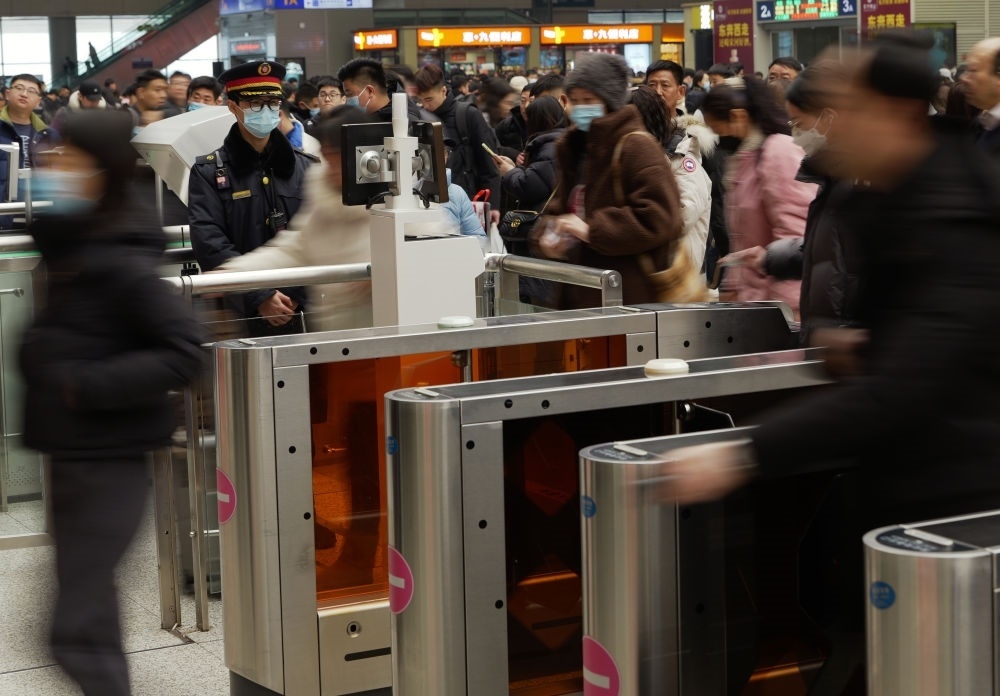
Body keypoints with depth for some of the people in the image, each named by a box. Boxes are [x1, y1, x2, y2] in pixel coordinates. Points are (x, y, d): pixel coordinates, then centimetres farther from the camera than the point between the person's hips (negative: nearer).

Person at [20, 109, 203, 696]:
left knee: (77, 629, -7)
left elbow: (185, 352, -22)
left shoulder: (120, 261, -18)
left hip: (108, 461, -9)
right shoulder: (66, 245, 9)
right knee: (91, 609, 20)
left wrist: (88, 385, -22)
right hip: (74, 451, 9)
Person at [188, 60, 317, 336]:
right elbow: (210, 245, -4)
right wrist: (261, 298, -14)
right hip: (244, 316, -2)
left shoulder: (306, 167, 14)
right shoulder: (209, 172, 7)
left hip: (307, 309, 2)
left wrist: (299, 298, -9)